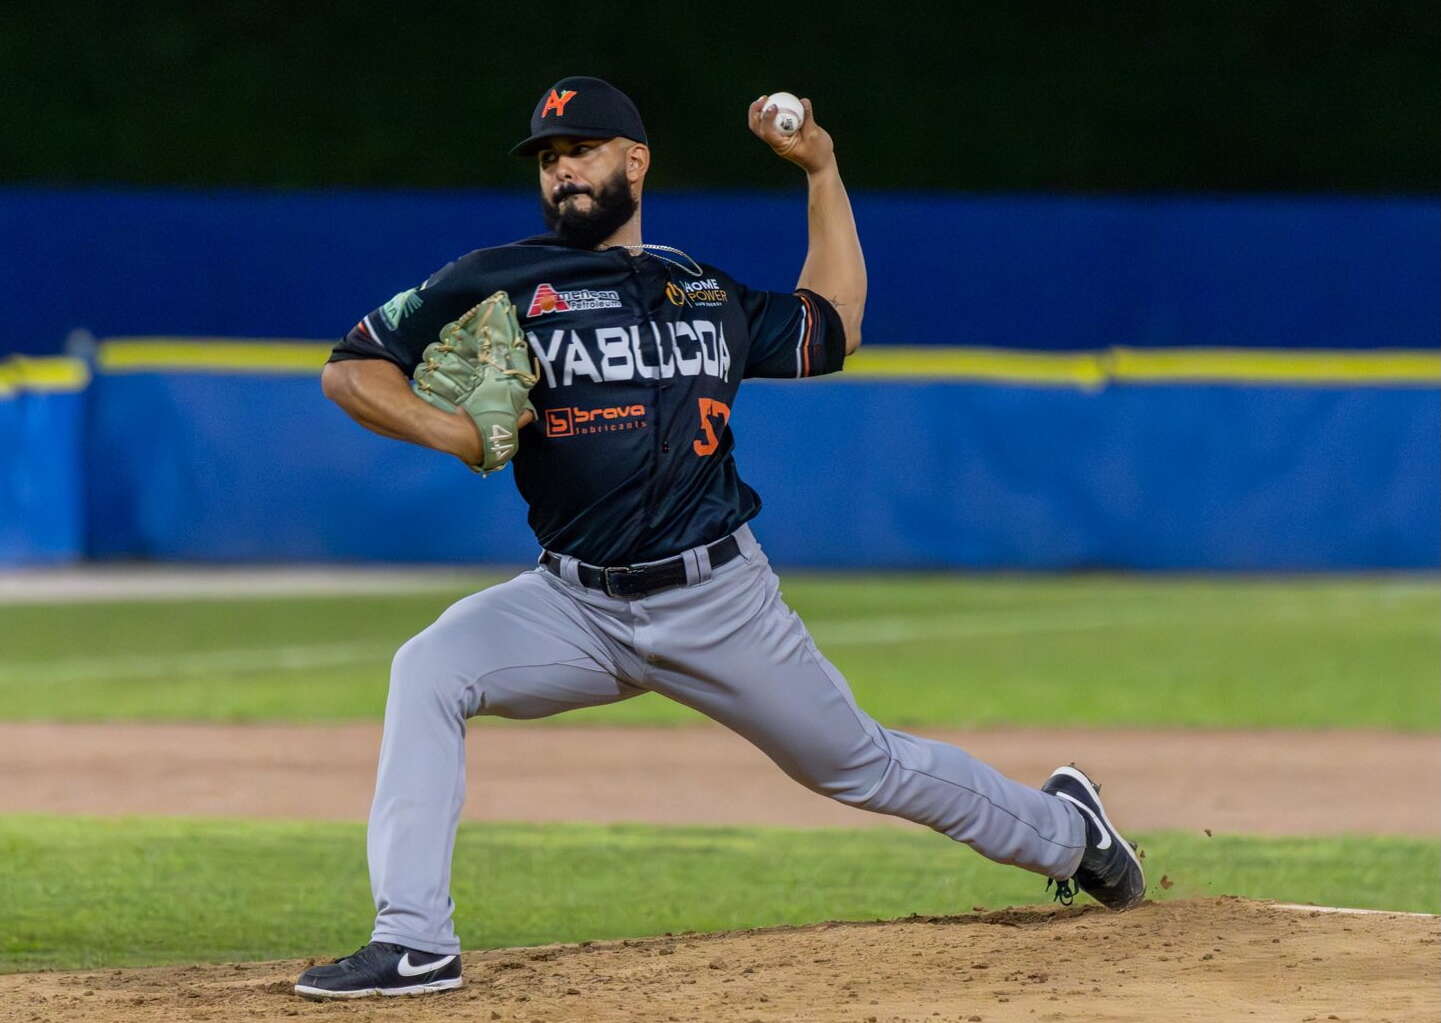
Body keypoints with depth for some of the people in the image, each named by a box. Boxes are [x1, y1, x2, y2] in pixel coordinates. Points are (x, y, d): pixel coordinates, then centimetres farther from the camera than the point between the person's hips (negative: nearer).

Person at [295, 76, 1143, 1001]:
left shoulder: (708, 295, 9)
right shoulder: (500, 283, -1)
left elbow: (833, 329, 24)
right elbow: (352, 369, -2)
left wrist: (821, 170, 20)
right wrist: (448, 430, -21)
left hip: (720, 603, 1)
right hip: (575, 605, -1)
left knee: (860, 766, 11)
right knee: (427, 673, -26)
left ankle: (1060, 827, 37)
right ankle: (414, 942, -25)